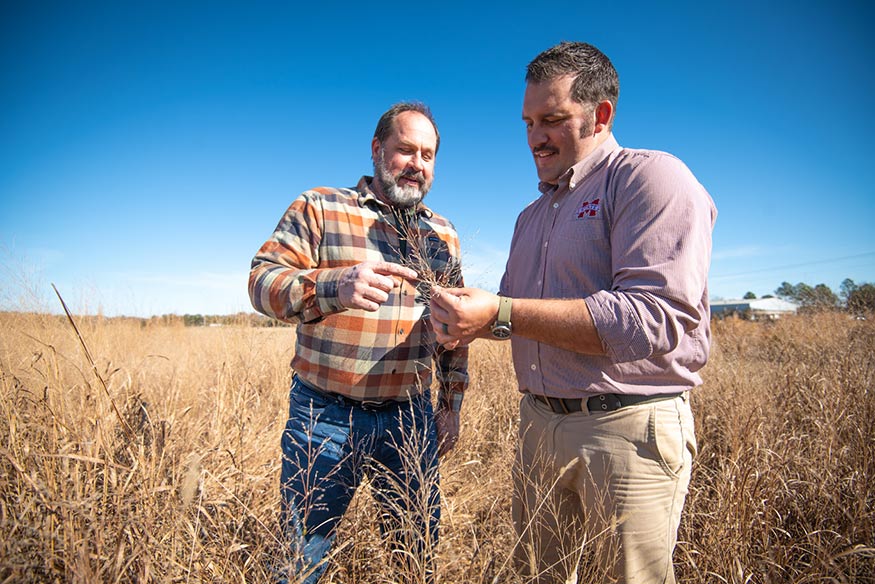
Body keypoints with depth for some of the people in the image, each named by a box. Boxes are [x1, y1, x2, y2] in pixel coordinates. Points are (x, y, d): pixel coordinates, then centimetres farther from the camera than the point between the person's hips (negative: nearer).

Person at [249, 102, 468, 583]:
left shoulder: (444, 235, 12)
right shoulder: (319, 208, -1)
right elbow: (262, 280, -11)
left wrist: (450, 403, 12)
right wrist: (333, 287, -30)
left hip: (411, 418, 4)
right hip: (325, 416, -3)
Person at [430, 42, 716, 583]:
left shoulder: (651, 177, -10)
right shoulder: (532, 215, 15)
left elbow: (653, 319, -23)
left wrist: (502, 313, -25)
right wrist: (470, 320, -6)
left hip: (629, 429, -7)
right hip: (540, 422, 7)